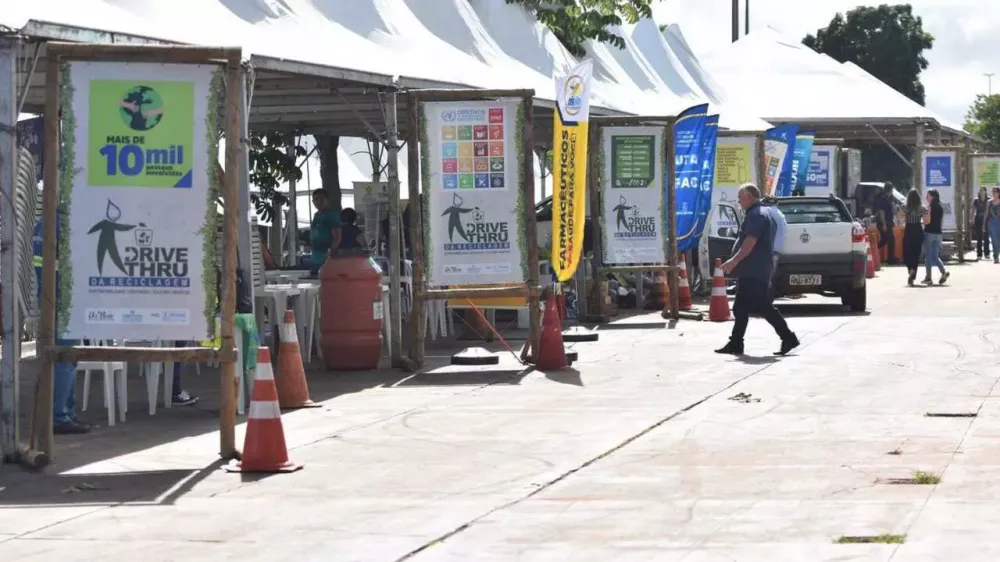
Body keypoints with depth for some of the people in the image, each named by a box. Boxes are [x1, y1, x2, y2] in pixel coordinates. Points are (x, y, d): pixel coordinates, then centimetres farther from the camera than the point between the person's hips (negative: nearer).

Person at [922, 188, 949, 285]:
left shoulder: (930, 207, -11)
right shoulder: (940, 208, 10)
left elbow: (927, 220, -15)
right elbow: (941, 221, 15)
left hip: (929, 233, -7)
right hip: (938, 233, 7)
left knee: (928, 256, 1)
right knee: (935, 256, 12)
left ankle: (928, 278, 2)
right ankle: (944, 272, -7)